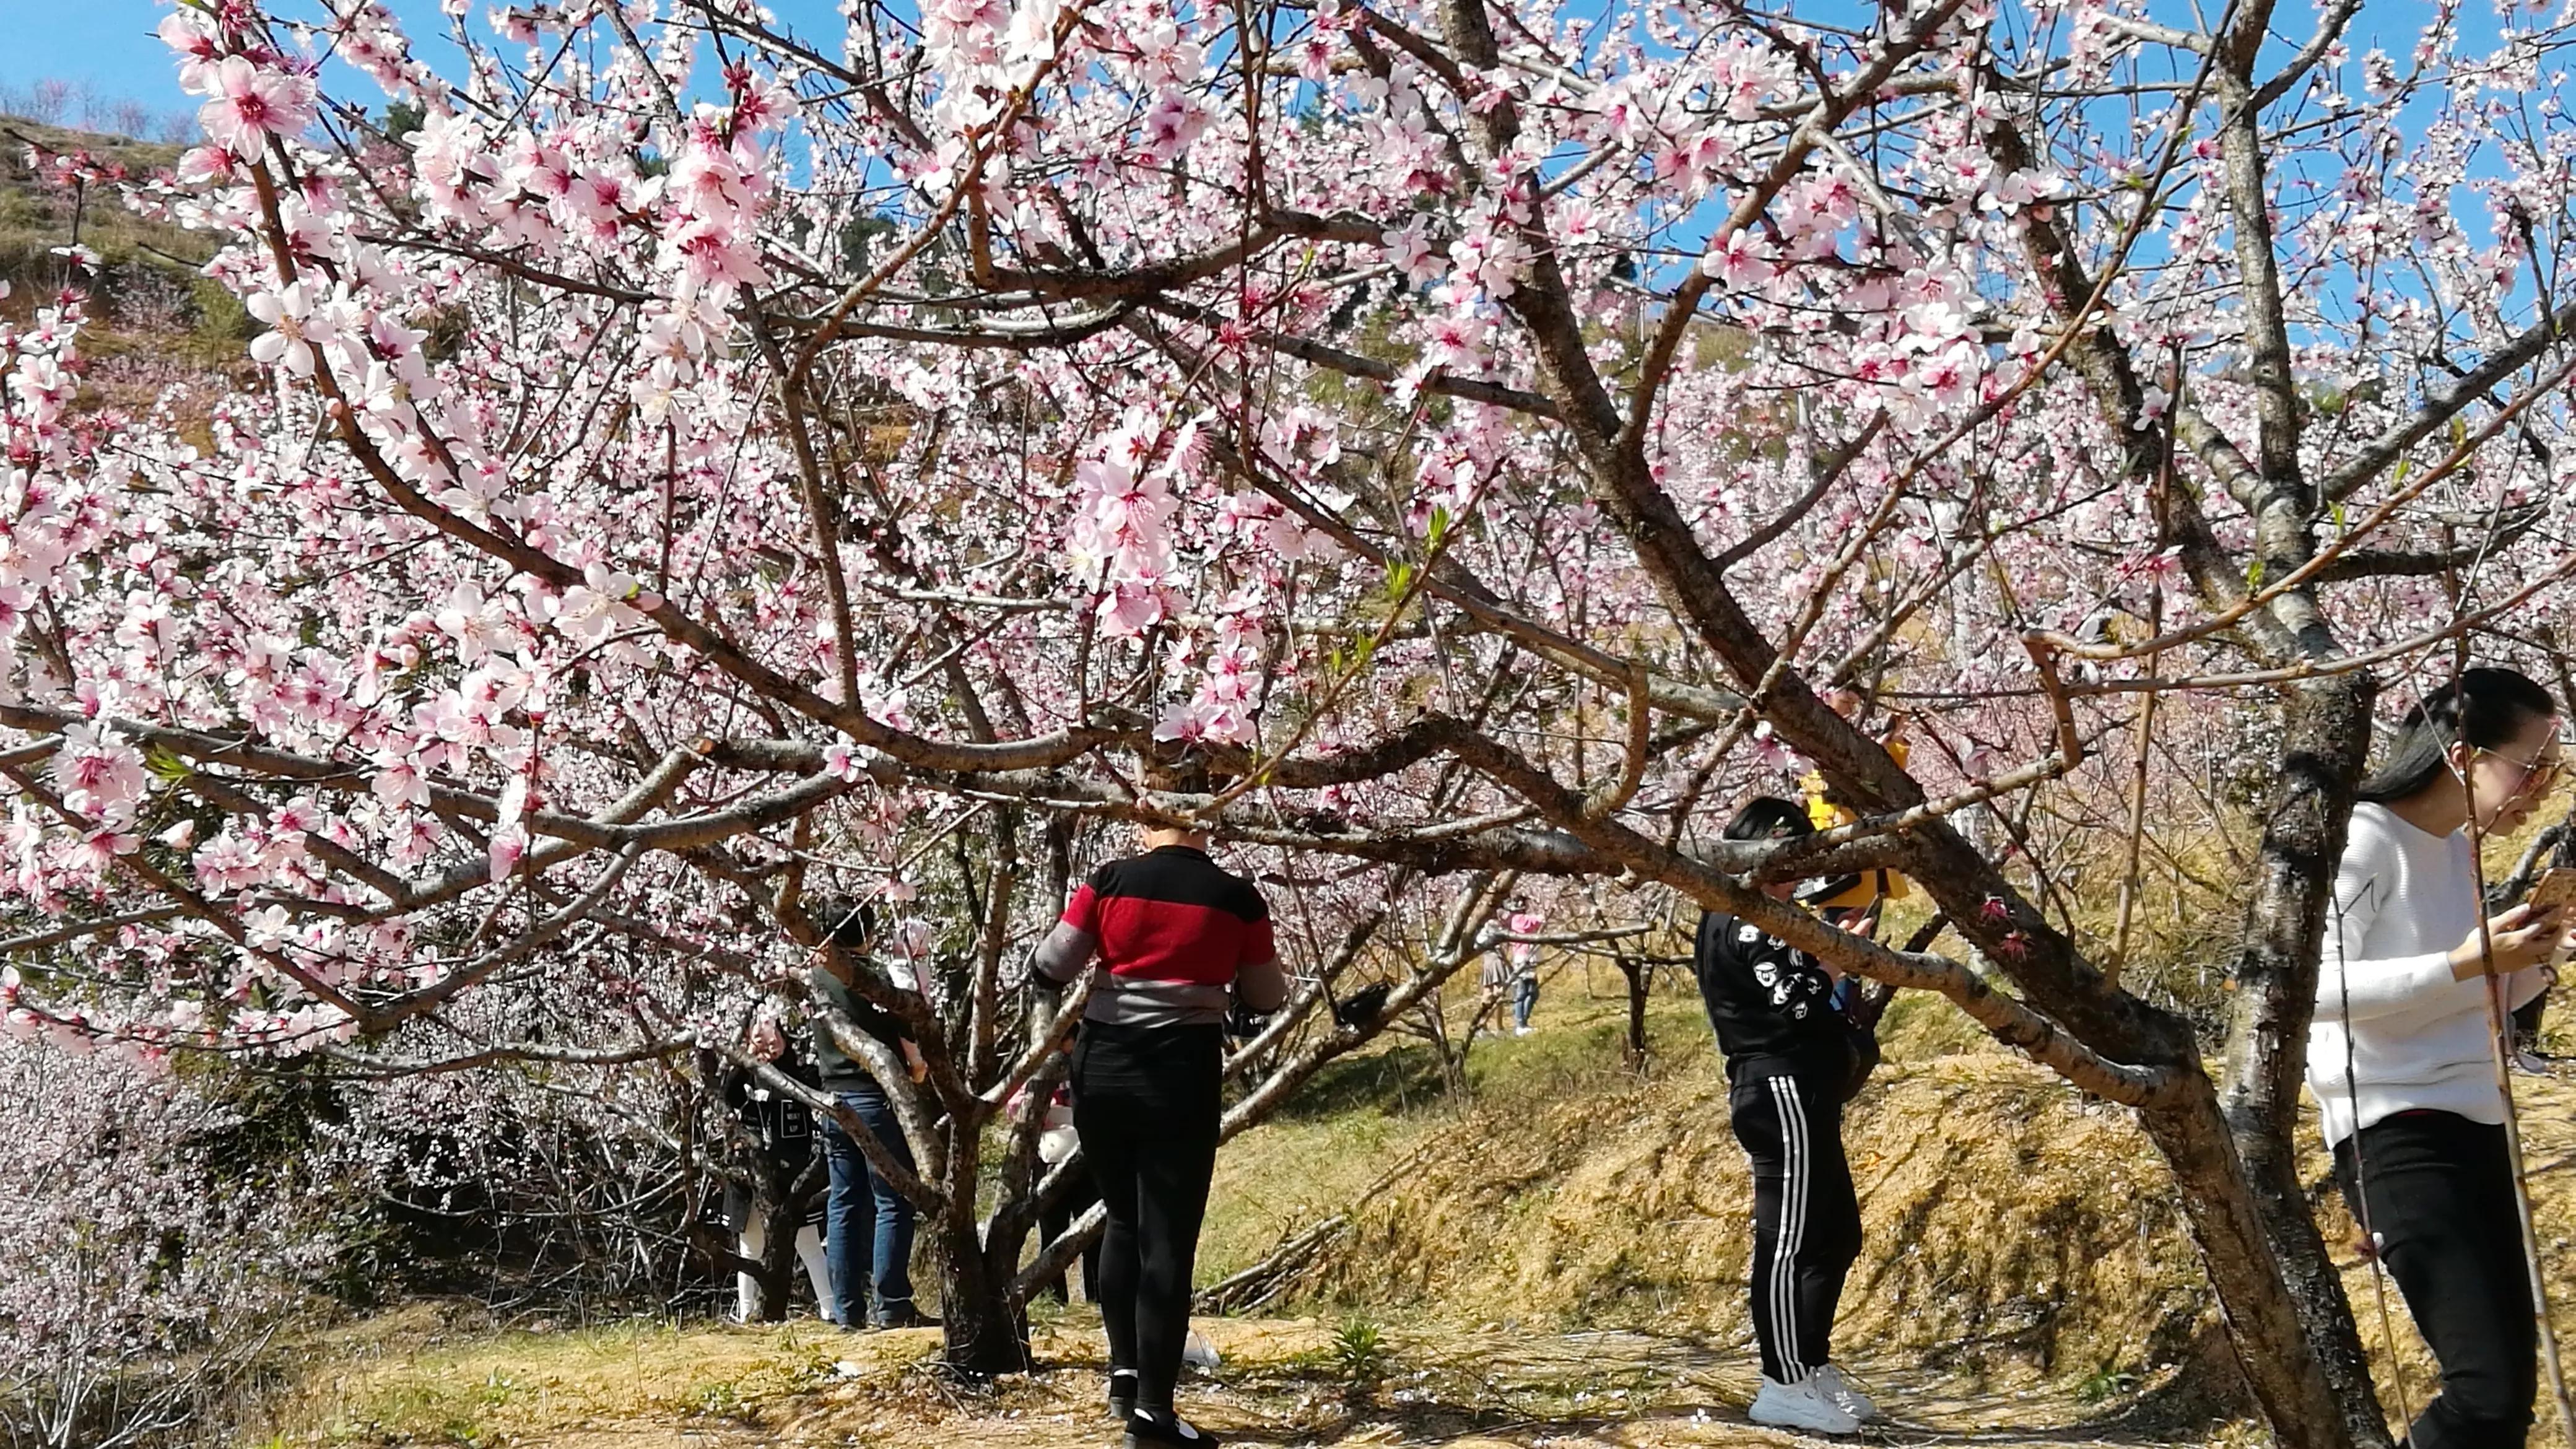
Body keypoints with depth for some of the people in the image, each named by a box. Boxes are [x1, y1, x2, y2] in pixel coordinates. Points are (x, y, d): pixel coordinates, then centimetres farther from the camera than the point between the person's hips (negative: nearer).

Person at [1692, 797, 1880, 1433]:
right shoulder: (1739, 923, -11)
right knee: (1789, 1241, -9)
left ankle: (1812, 1365, 23)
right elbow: (1791, 1005, -20)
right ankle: (1784, 1383, -5)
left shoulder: (1765, 921, 21)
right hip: (1782, 1092, -11)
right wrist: (1838, 963, -7)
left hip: (1803, 1095, 11)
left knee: (1837, 1234, 15)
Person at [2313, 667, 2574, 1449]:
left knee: (2512, 1384, 8)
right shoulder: (2366, 840, -12)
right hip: (2395, 1134, -9)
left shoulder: (2460, 854, 13)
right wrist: (2465, 963, -25)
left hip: (2476, 1128, 9)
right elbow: (2320, 987, -22)